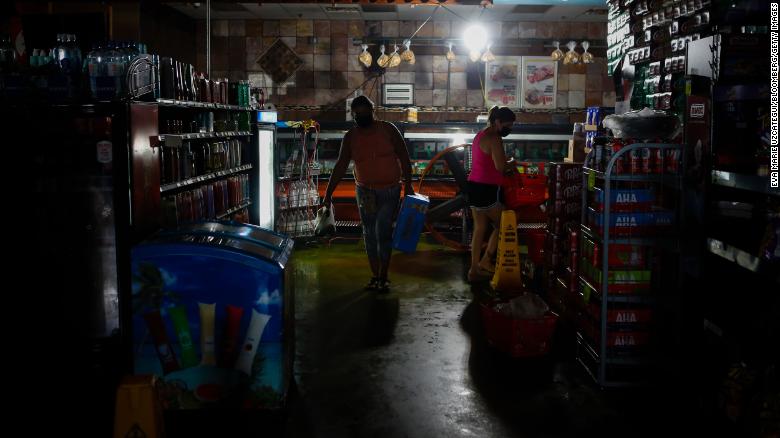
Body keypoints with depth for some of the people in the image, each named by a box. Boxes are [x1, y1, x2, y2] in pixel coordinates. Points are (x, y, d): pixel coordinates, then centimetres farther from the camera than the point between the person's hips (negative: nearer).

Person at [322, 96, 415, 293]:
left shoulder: (388, 129, -7)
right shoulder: (350, 137, -2)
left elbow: (404, 157, -3)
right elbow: (340, 166, -4)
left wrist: (408, 185, -7)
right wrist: (328, 193, -9)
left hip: (389, 191, -3)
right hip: (364, 191, 3)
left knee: (383, 230, -13)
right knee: (369, 234, 6)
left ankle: (384, 276, -2)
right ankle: (375, 276, 17)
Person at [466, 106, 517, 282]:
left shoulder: (480, 136, 17)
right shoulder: (494, 138, -15)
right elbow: (500, 166, -21)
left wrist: (506, 165, 12)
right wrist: (512, 163, -1)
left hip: (474, 187, 10)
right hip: (487, 189, -10)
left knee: (479, 228, 12)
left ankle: (474, 269, 14)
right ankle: (485, 261, 6)